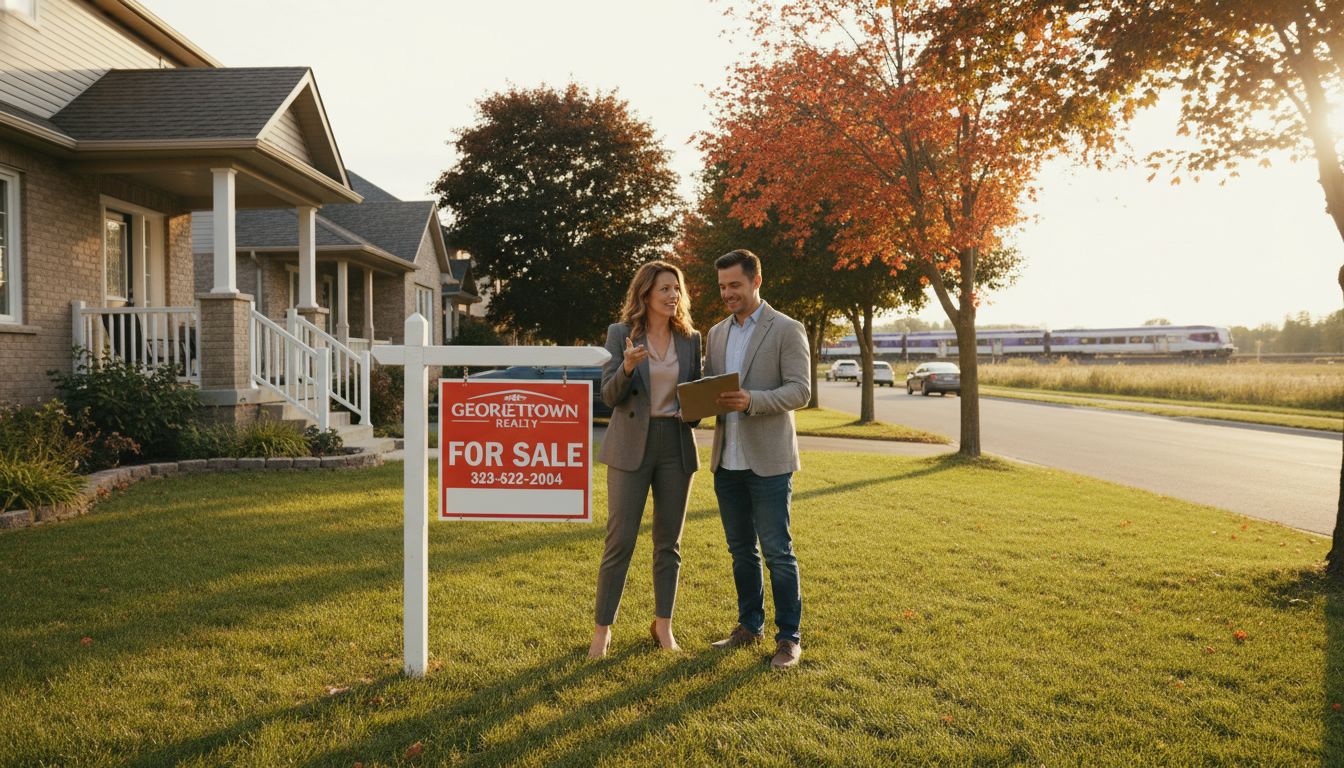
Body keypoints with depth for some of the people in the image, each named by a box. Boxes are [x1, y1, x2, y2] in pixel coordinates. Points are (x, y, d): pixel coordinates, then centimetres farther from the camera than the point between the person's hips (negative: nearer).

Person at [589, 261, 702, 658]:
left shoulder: (691, 339, 8)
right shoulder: (621, 334, -1)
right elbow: (609, 396, -5)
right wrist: (628, 367, -23)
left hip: (676, 446, 3)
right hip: (632, 446, -3)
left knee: (669, 541, 10)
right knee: (620, 541, -2)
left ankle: (663, 625, 23)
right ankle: (602, 629, 10)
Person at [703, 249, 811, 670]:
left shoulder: (787, 330, -4)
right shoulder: (717, 333, 14)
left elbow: (800, 391, -11)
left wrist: (752, 401, -25)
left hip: (768, 460, -6)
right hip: (727, 459, 6)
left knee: (777, 551, -1)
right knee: (741, 550, 14)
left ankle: (789, 637, 11)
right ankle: (750, 626, 28)